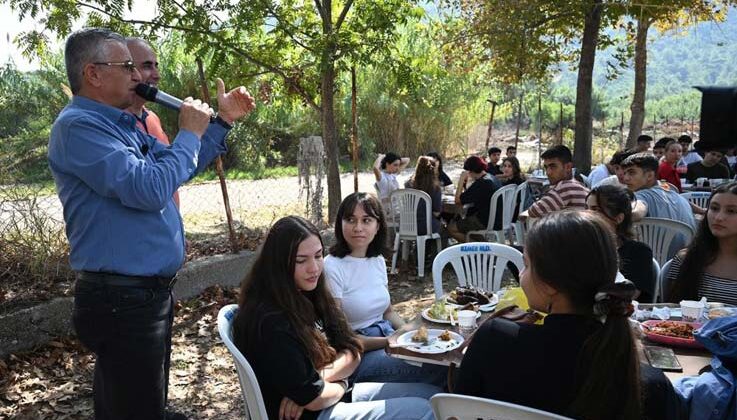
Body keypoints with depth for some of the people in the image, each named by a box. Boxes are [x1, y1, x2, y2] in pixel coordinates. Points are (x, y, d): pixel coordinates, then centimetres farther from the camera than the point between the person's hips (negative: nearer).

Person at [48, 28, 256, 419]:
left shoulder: (121, 124, 13)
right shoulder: (77, 126, -17)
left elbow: (179, 168, 23)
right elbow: (149, 189, -28)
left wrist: (223, 121, 14)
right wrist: (189, 133, -14)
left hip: (146, 293, 10)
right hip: (121, 300, -10)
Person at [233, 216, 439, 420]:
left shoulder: (309, 295, 2)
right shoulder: (270, 321, -26)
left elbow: (352, 352, 1)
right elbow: (314, 398, -22)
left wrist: (318, 378, -17)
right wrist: (341, 383, -2)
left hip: (338, 395, 8)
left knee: (432, 395, 5)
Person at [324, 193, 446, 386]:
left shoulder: (378, 260, 7)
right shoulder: (332, 267, -16)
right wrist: (392, 342, -20)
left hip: (388, 338, 7)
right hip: (359, 354, -7)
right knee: (439, 369, -23)